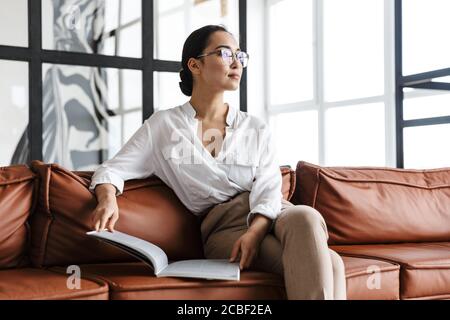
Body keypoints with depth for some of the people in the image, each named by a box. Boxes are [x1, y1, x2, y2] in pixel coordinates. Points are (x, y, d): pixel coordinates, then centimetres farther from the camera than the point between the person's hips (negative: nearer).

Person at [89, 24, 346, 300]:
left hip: (265, 216, 3)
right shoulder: (163, 125, 10)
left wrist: (255, 231, -23)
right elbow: (113, 169, 9)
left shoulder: (256, 130, 13)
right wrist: (108, 199, -16)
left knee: (306, 217, -38)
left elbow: (268, 189, 0)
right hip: (222, 227, -3)